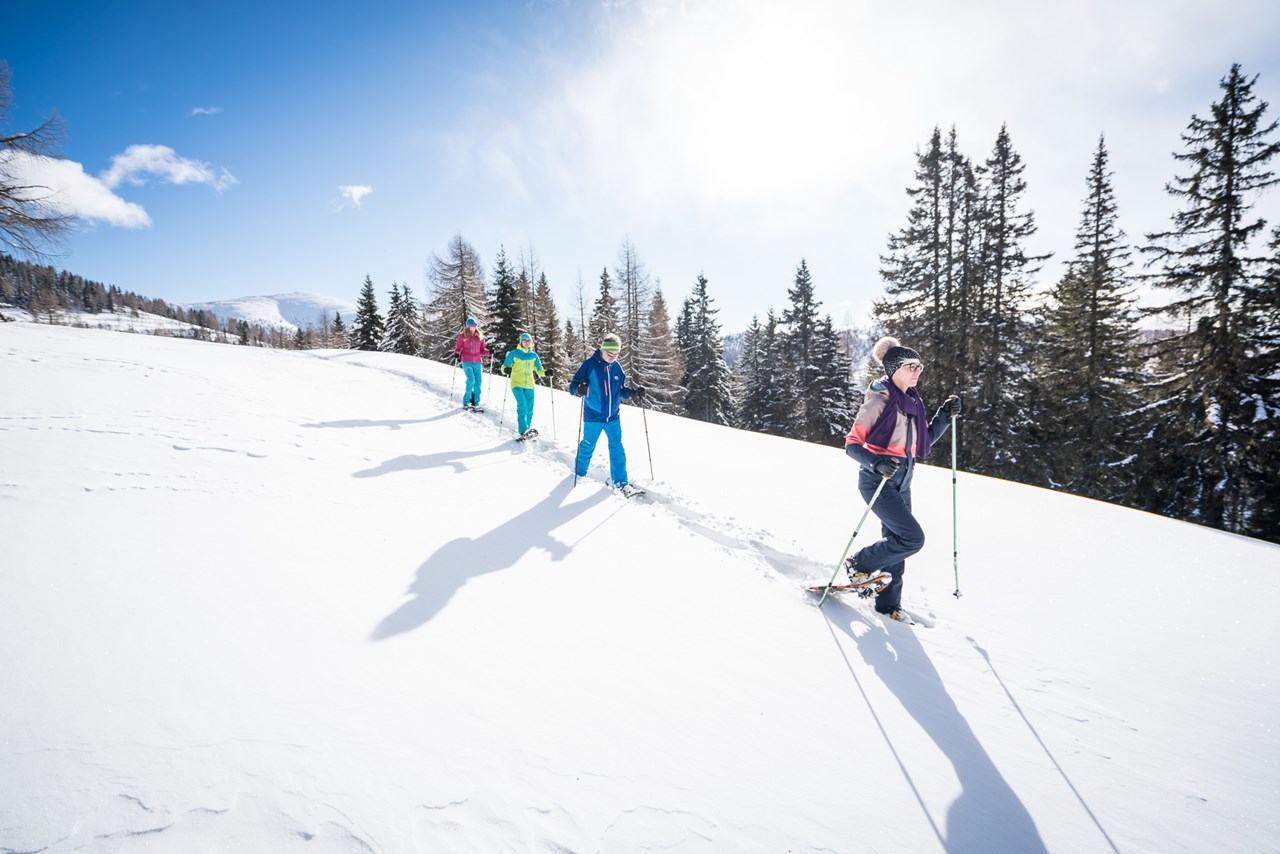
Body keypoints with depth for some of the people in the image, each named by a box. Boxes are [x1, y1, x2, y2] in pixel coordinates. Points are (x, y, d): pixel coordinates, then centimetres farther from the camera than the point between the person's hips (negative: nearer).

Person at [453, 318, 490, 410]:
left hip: (477, 363, 3)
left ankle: (475, 402, 9)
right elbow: (458, 347, 9)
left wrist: (489, 352, -5)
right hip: (467, 362, -3)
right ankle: (466, 402, -1)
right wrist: (457, 354, -11)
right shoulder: (463, 336, 3)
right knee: (471, 380, -15)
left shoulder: (480, 336, 11)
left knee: (478, 382, 0)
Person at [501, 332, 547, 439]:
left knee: (529, 409, 3)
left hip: (529, 385, 4)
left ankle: (527, 432, 14)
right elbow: (504, 366, 2)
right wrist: (506, 370, -21)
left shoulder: (534, 355, 11)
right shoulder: (514, 354, 1)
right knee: (522, 406, -22)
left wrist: (545, 373, -10)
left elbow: (539, 370, 11)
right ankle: (524, 431, -30)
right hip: (517, 384, -4)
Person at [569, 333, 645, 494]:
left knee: (617, 448, 5)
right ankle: (579, 472, 36)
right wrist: (579, 389, -34)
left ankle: (620, 481, 14)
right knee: (588, 446, 11)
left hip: (613, 416, 4)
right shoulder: (590, 365, -11)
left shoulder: (617, 368, 4)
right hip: (593, 416, -4)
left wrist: (633, 393, -8)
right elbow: (573, 385, -11)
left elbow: (621, 390, 11)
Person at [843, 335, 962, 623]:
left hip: (901, 483, 8)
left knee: (896, 542, 11)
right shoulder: (879, 399, -12)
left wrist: (945, 416, 8)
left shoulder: (913, 401, 12)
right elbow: (852, 443, -14)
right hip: (877, 481, -8)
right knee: (912, 538, -15)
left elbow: (924, 441, 20)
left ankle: (888, 604, 23)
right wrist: (876, 462, -32)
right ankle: (860, 565, 4)